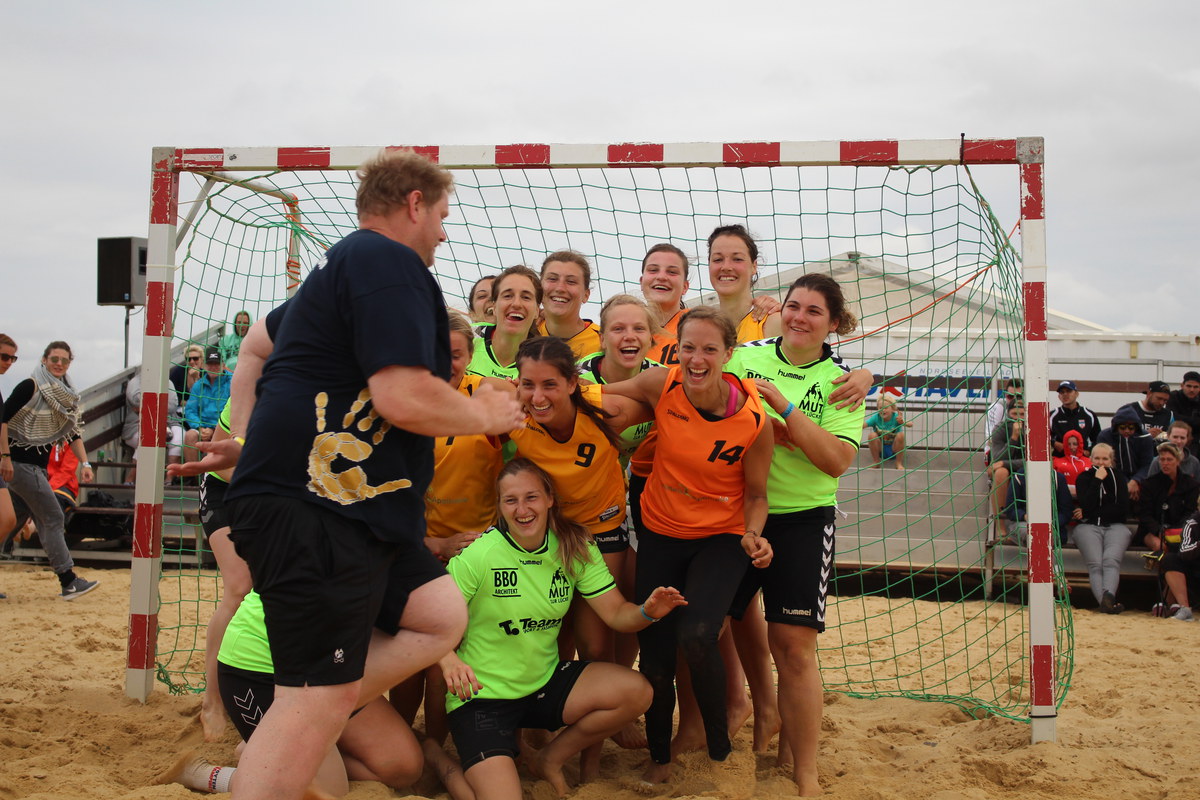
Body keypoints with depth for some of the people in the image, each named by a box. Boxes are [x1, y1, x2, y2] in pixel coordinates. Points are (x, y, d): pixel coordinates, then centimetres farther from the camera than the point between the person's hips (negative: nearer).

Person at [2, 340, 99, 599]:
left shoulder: (66, 395, 11)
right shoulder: (31, 386, -11)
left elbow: (73, 432, 11)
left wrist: (85, 463, 0)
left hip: (38, 466, 8)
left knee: (43, 523, 9)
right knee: (53, 517, -9)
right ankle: (68, 581, -7)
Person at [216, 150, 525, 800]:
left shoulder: (343, 262, 24)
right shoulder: (390, 261, -11)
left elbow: (266, 337, 36)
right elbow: (405, 400, -22)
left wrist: (249, 440, 41)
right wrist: (485, 415, -4)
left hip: (354, 507, 11)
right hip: (311, 508, -11)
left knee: (443, 618, 11)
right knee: (319, 700, -10)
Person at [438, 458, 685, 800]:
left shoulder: (574, 548, -3)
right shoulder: (478, 556, -17)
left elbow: (617, 614, -5)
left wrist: (648, 612, -27)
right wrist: (448, 660, -38)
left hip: (546, 682, 5)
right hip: (482, 696, -5)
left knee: (636, 691, -16)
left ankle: (551, 759, 6)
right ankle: (447, 766, 11)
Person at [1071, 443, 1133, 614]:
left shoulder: (1118, 478, 18)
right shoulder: (1084, 478, 14)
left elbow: (1123, 510, 6)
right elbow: (1086, 505, -4)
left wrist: (1088, 513, 1)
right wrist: (1097, 480, -5)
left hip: (1115, 526, 1)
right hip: (1088, 527, -1)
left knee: (1111, 561, -31)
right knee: (1095, 564, -29)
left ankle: (1107, 597, -53)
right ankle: (1105, 600, -50)